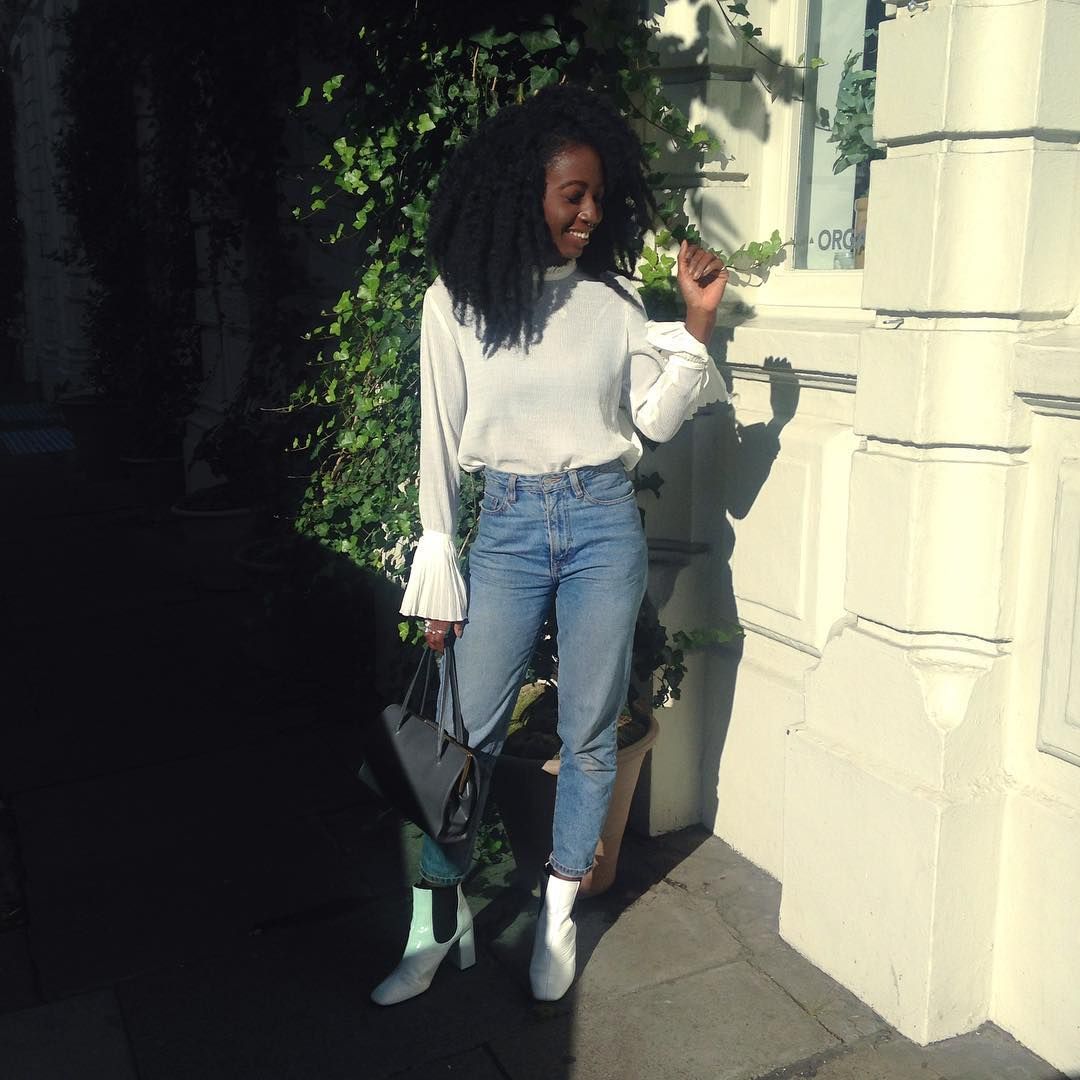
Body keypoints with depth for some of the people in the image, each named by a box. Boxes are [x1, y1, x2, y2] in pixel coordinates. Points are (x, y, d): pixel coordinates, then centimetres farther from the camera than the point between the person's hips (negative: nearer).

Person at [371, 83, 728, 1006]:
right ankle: (439, 920, 22)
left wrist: (698, 323, -9)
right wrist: (439, 576, 0)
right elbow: (441, 442, 0)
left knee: (590, 734, 8)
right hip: (507, 524, -1)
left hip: (604, 522, 1)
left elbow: (656, 420, 3)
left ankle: (559, 913, 28)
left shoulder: (613, 295, 3)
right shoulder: (455, 302, -1)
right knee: (469, 732, 3)